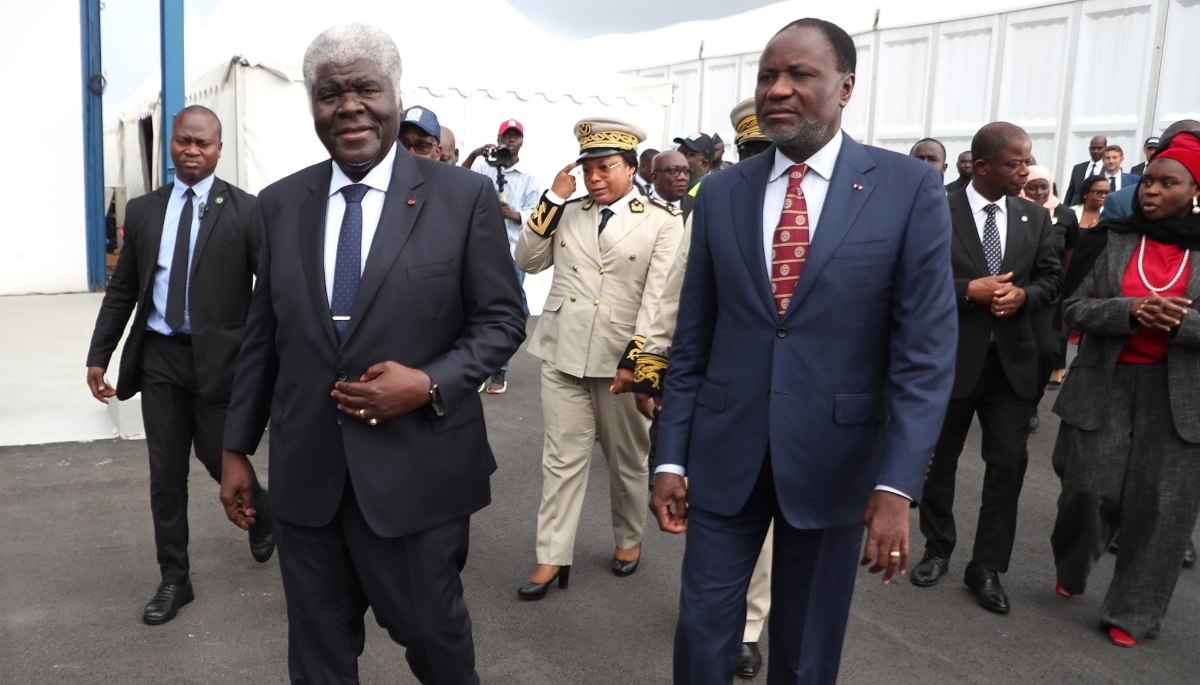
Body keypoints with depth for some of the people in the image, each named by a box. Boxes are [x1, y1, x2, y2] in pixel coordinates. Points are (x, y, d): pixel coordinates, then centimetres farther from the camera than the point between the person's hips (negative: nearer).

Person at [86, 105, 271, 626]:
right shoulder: (142, 210, 9)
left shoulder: (246, 210, -4)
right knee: (165, 473, 9)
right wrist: (98, 356, 7)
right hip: (159, 355, 4)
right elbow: (121, 291, 11)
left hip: (218, 355, -4)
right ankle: (174, 579, 24)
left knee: (219, 459, 5)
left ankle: (261, 511, 40)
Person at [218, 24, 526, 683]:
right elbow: (261, 334, 10)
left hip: (418, 473, -3)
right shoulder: (279, 203, 5)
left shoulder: (463, 196, -6)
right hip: (305, 477, 4)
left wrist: (430, 383, -18)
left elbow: (501, 318, -3)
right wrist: (236, 448, 11)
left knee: (431, 630, 14)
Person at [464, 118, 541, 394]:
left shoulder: (529, 177, 8)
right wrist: (473, 155, -22)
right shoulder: (483, 166, 6)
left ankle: (499, 370, 12)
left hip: (513, 251, 0)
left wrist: (514, 214, -17)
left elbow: (534, 214, 2)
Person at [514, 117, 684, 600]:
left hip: (620, 359, -2)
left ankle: (629, 540, 34)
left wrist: (634, 361, -16)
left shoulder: (663, 221, -3)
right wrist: (552, 200, -1)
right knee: (562, 459, 5)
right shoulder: (567, 213, 9)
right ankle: (552, 557, 13)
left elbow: (657, 298, -10)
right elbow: (528, 262, 6)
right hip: (562, 353, 3)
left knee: (627, 460, 14)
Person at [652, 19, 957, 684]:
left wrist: (896, 484, -16)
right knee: (703, 628, 11)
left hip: (832, 458, -2)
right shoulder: (721, 192, 2)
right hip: (724, 454, 2)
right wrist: (671, 457, 2)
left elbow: (925, 348, -9)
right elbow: (691, 341, 5)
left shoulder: (909, 187, -6)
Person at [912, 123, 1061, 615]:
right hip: (951, 357, -3)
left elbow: (1052, 278, 7)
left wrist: (1023, 295, -13)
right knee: (939, 459, 12)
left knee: (1008, 462, 0)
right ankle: (938, 550, 32)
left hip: (1012, 358, 3)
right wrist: (970, 290, -21)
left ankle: (987, 568, 14)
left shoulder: (1035, 217, 5)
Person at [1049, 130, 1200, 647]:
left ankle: (1133, 612, 20)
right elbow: (1074, 307, -2)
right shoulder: (1111, 240, 3)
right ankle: (1070, 567, 33)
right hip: (1104, 384, 0)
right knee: (1089, 489, 1)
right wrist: (1131, 311, -19)